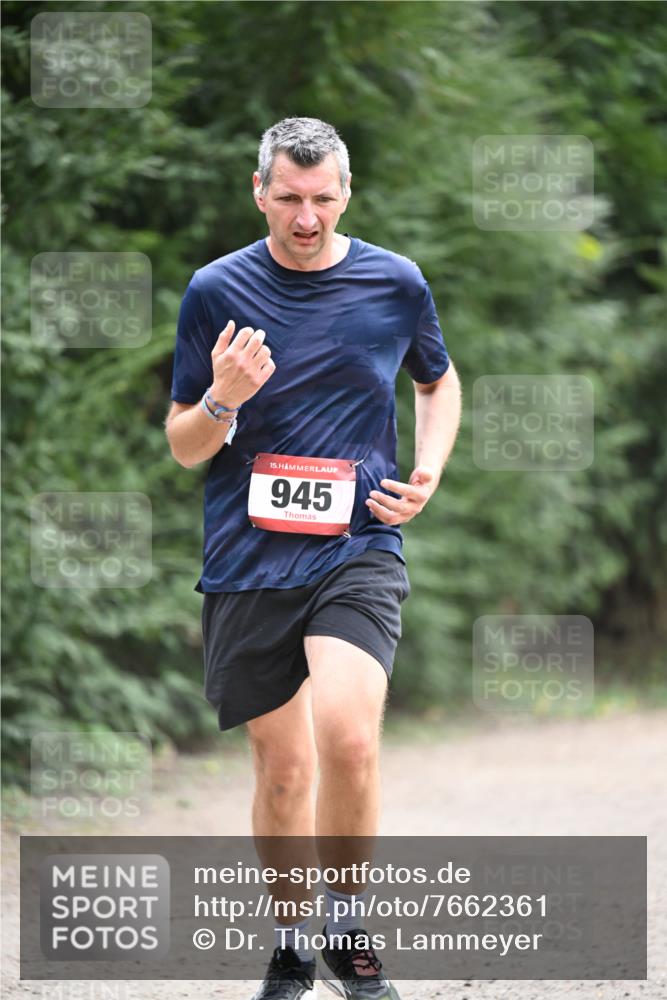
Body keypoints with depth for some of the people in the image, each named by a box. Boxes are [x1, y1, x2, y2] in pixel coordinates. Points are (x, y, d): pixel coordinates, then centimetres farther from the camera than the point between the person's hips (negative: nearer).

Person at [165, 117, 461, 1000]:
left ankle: (346, 929, -1)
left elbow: (438, 380, 24)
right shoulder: (217, 290, 1)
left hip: (359, 548, -1)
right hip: (249, 562, 1)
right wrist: (222, 400, -16)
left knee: (347, 737, -22)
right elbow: (183, 447, 5)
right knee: (282, 769, 5)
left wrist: (429, 471, 6)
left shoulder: (396, 284, 3)